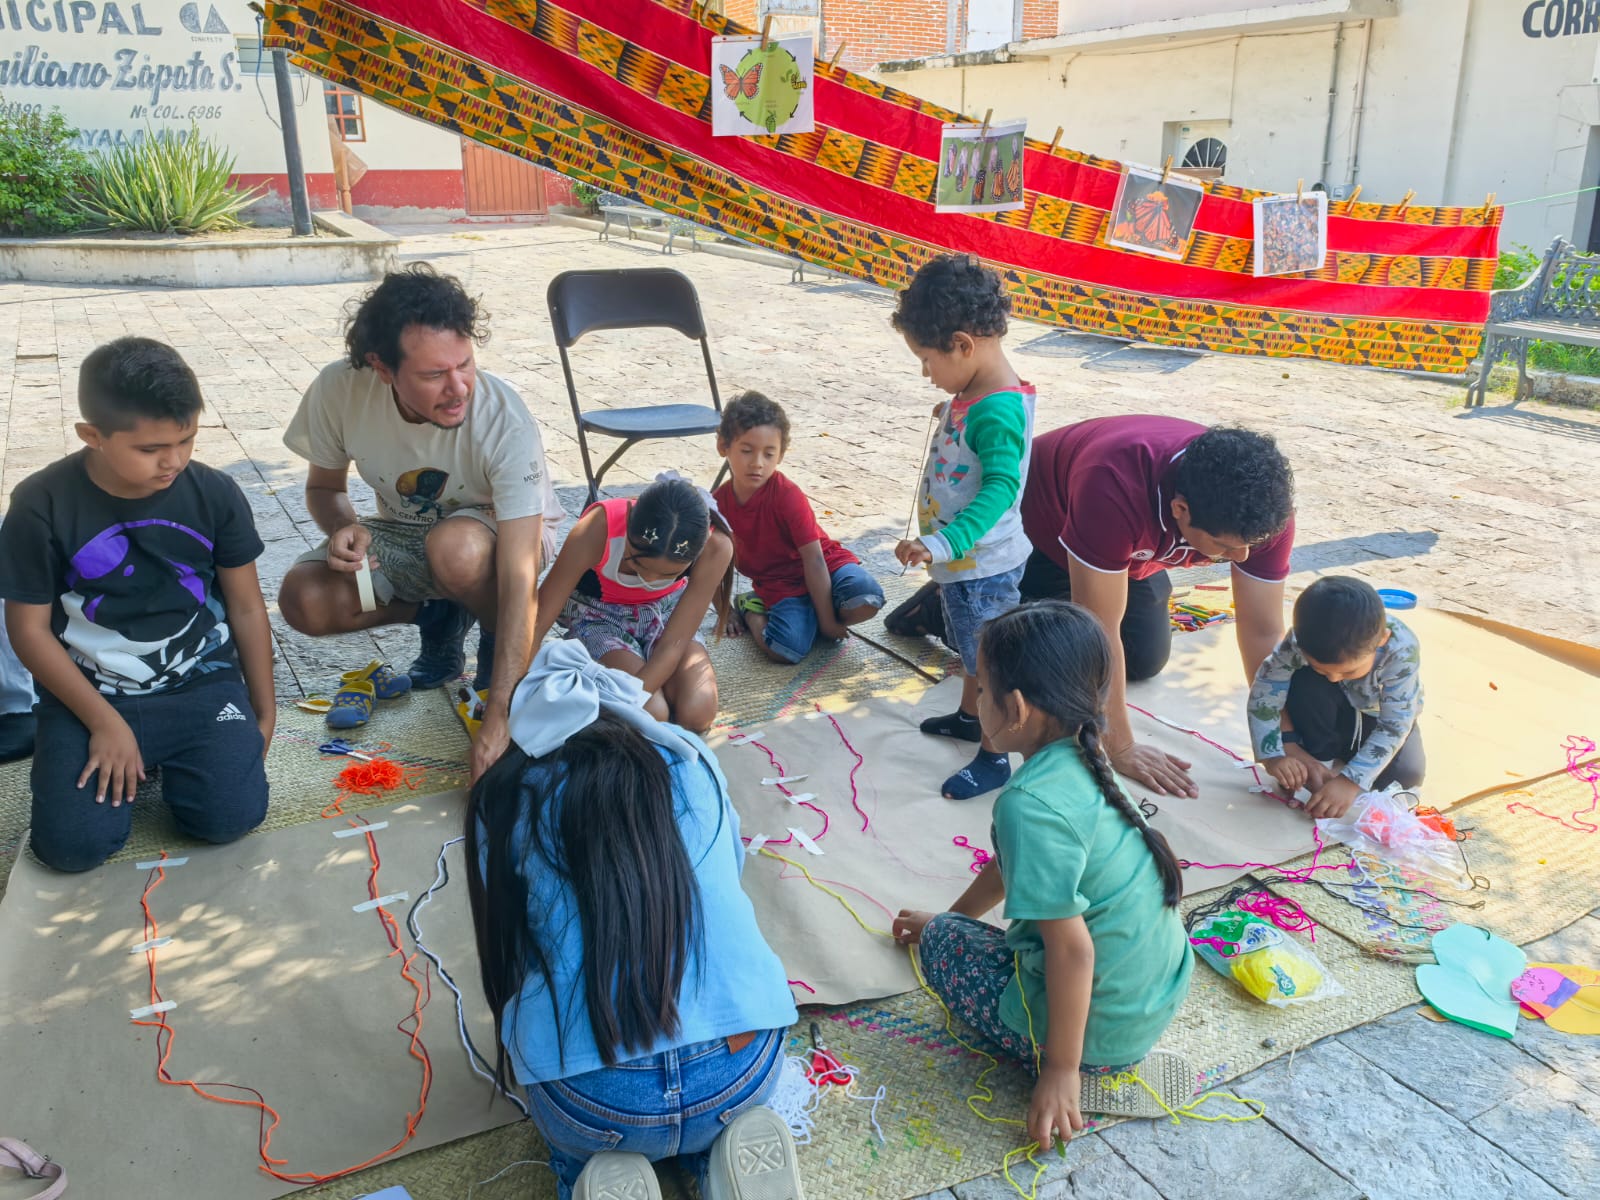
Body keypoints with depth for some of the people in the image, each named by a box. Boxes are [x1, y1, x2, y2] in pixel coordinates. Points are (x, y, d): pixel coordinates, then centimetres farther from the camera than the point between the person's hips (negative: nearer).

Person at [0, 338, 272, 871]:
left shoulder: (215, 493, -7)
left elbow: (246, 607, 2)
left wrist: (263, 712, 6)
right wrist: (103, 721, -12)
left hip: (201, 683, 1)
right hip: (89, 694, 0)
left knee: (233, 816, -18)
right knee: (73, 845, -16)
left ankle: (165, 754, 14)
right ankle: (112, 748, 15)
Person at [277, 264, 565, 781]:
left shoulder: (506, 422, -34)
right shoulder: (340, 390, -24)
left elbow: (519, 580, -37)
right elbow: (324, 486, -1)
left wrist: (499, 717, -42)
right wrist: (344, 528, -28)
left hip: (497, 531, -3)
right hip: (404, 533, 4)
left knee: (455, 546, -39)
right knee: (304, 600, -22)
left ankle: (502, 640, -6)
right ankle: (442, 616, 5)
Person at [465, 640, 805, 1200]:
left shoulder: (505, 800, 5)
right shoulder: (691, 760, 10)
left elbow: (509, 951, 16)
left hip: (595, 1101, -2)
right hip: (742, 1070, 2)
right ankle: (733, 1150, 7)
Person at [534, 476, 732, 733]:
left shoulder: (714, 546, -32)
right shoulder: (598, 529, -36)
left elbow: (674, 644, -27)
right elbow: (536, 622, -31)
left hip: (665, 611, 2)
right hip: (599, 614, -2)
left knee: (696, 714, -20)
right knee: (650, 714, -24)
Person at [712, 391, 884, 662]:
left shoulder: (788, 496, -19)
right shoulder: (717, 503, -7)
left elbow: (813, 558, -20)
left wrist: (827, 620, -20)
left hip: (824, 568, -1)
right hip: (779, 586, 1)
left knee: (866, 598, -33)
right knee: (783, 649, -29)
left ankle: (813, 616, -5)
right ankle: (753, 611, 3)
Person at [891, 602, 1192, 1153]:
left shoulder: (1032, 805, -27)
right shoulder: (1081, 763, 1)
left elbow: (1071, 948, -26)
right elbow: (1009, 862, 17)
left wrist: (1061, 1069, -15)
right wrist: (950, 915, 31)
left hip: (1102, 1034, -8)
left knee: (942, 943, 8)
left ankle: (1068, 1059, 1)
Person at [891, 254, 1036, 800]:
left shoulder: (997, 411, -29)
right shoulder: (972, 395, 1)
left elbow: (1001, 487, -39)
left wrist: (944, 544, -46)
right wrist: (950, 419, 17)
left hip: (982, 565, -10)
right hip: (963, 559, 10)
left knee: (988, 661, 7)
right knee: (970, 648, 29)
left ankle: (993, 759, 23)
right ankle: (968, 716, 51)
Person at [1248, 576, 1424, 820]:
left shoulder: (1401, 649, -36)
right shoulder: (1304, 640, -33)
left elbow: (1395, 725, -32)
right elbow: (1264, 693, -27)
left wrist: (1351, 781, -40)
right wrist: (1273, 755, -37)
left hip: (1381, 719, 0)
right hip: (1337, 715, 0)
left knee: (1406, 774, -26)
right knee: (1304, 683, -31)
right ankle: (1320, 759, -11)